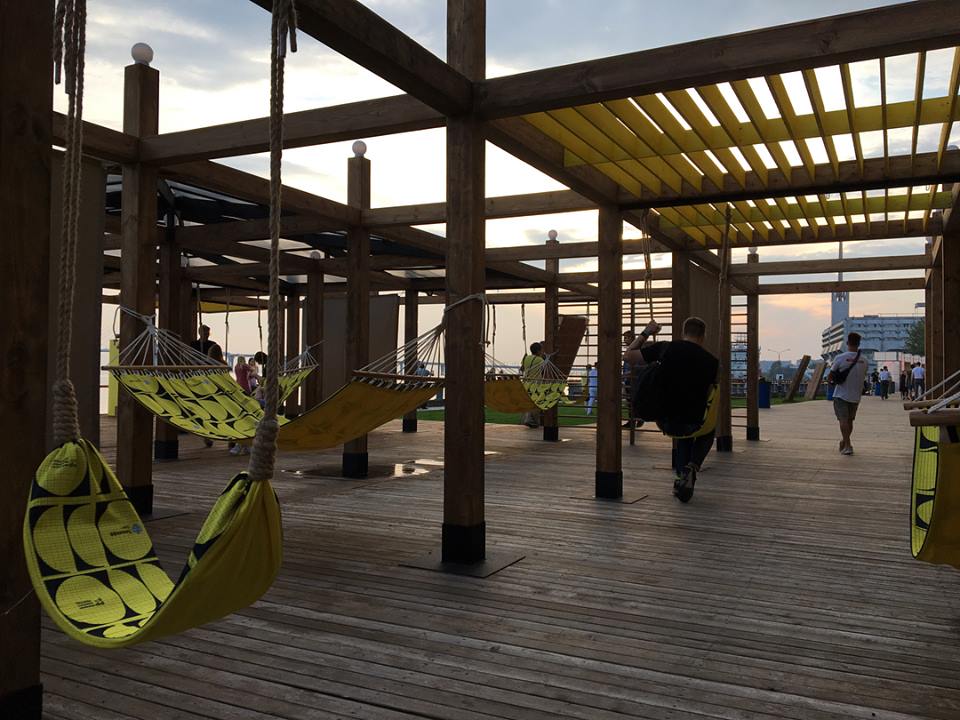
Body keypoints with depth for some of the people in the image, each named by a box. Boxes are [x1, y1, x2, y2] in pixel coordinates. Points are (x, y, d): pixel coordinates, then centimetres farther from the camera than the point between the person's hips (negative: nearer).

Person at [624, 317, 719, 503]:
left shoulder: (665, 348, -3)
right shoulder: (711, 361, -2)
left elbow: (628, 356, 5)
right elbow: (707, 394, 11)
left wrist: (645, 333, 16)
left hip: (664, 421, 2)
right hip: (691, 423, -2)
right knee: (708, 432, 34)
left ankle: (682, 476, 23)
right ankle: (692, 467, 6)